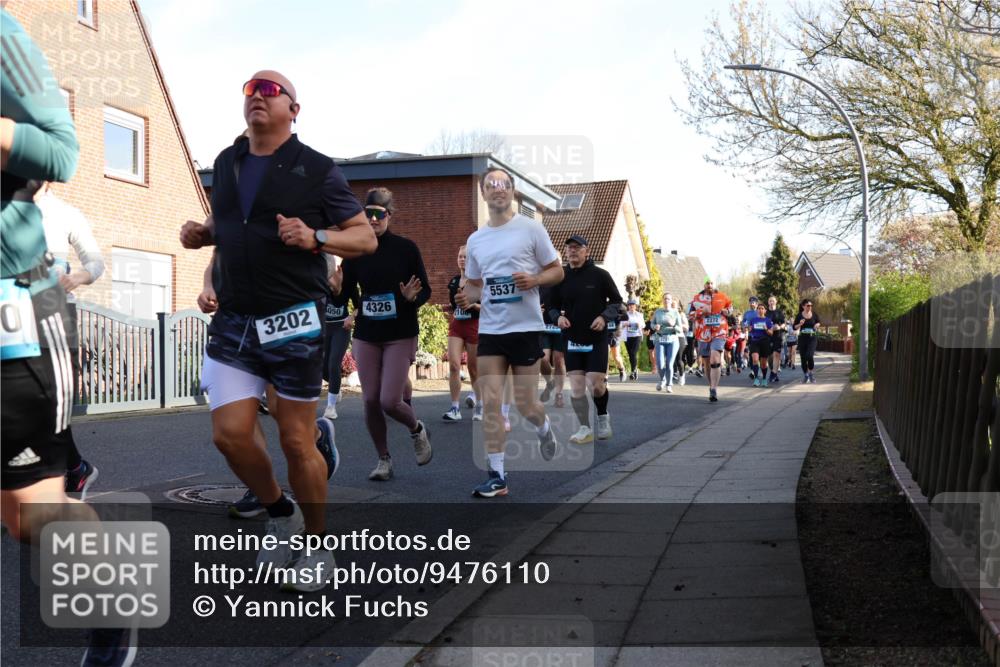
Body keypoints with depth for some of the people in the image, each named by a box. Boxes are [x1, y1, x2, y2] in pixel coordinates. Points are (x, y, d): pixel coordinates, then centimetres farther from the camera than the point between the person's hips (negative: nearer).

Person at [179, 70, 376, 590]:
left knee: (297, 442, 2)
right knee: (229, 435, -4)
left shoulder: (317, 170, -4)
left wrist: (314, 237, -21)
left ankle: (317, 544, 22)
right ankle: (279, 514, 24)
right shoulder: (226, 163, 12)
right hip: (233, 321, 5)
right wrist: (200, 234, 5)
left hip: (292, 322, -5)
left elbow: (365, 237, -3)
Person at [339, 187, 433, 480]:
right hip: (366, 335, 3)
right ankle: (383, 459, 22)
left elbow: (426, 291, -2)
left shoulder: (406, 248, -6)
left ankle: (417, 430, 23)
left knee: (389, 401, -11)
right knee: (370, 401, 2)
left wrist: (412, 297, -22)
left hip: (400, 335, -3)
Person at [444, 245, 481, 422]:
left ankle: (479, 405, 25)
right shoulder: (453, 281, 9)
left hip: (474, 326, -4)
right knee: (453, 365, -11)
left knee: (474, 368, 5)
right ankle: (455, 408, -8)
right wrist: (451, 322, 15)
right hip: (456, 327, 4)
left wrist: (474, 304, -24)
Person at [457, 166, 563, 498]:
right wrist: (467, 297, -2)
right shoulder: (475, 240, 11)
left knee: (525, 404, 1)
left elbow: (557, 271, 2)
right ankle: (497, 476, 2)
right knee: (490, 402, -3)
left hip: (526, 327, -4)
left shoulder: (531, 228, -1)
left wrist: (535, 279, -18)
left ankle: (544, 428, 37)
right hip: (490, 330, 4)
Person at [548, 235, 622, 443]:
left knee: (596, 385, -7)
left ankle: (603, 416, 23)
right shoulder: (561, 278, 3)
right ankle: (585, 429, 10)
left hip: (596, 339, -2)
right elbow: (553, 306, 14)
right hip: (572, 339, 3)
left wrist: (604, 317, -14)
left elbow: (616, 302, 3)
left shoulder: (600, 275, -4)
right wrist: (558, 317, -8)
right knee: (576, 387, -2)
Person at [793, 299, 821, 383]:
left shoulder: (814, 314, 2)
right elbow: (794, 327, 3)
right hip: (802, 338, 1)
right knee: (803, 357, 5)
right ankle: (805, 375, 24)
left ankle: (810, 373, 2)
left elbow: (819, 322, 19)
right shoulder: (799, 316, -1)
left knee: (809, 355, -19)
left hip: (812, 338, -1)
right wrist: (800, 324, -16)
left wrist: (817, 325, -3)